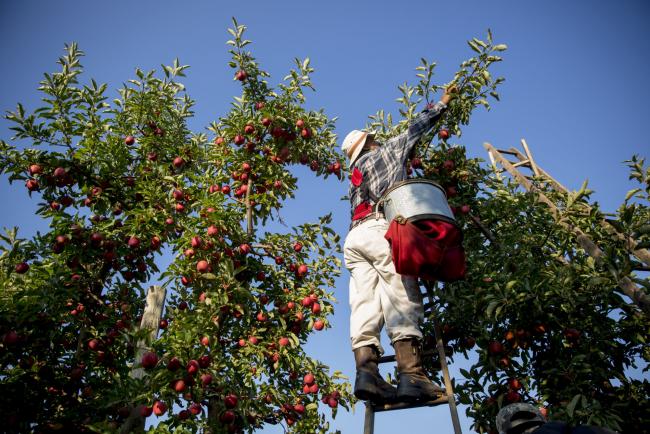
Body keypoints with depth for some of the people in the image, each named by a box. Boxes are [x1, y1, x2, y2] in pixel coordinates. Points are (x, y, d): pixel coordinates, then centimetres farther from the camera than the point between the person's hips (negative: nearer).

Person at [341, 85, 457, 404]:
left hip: (354, 237, 7)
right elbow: (417, 126, 29)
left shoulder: (356, 175, 35)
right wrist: (442, 103, 45)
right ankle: (411, 375, -27)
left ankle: (366, 371, -23)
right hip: (380, 229, -6)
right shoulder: (387, 151, 20)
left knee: (365, 304, -8)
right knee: (402, 298, -16)